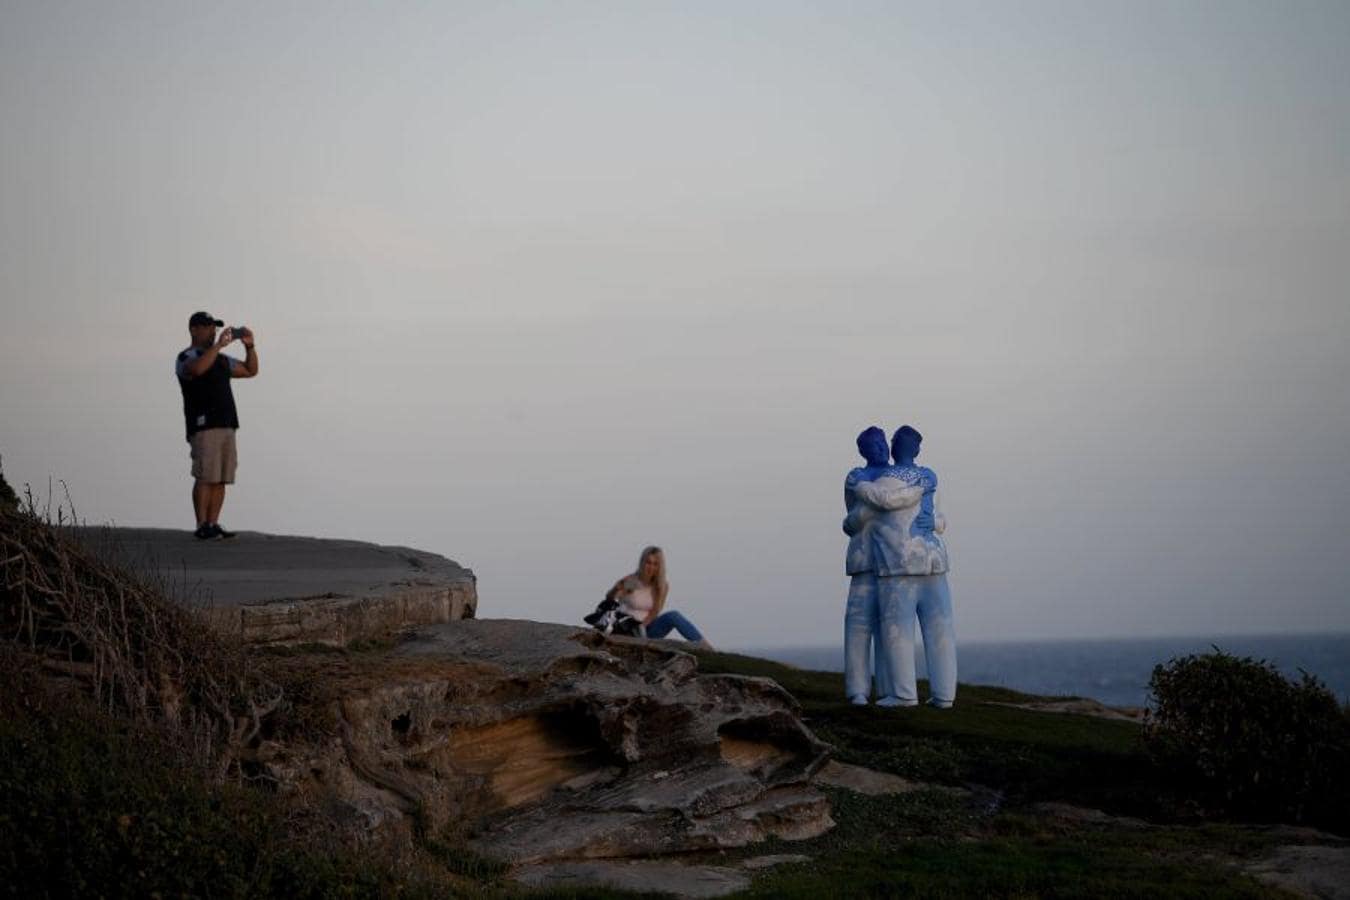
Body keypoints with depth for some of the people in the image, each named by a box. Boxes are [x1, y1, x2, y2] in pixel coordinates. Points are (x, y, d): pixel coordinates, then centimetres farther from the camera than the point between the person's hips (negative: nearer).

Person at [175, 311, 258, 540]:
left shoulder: (221, 359, 24)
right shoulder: (186, 358, -1)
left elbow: (250, 370, 26)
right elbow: (197, 368, -25)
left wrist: (249, 346, 10)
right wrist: (219, 344, -23)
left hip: (226, 425, 7)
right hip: (203, 426, -7)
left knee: (221, 479, 2)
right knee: (205, 477, -12)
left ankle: (213, 525, 2)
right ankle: (202, 526, -13)